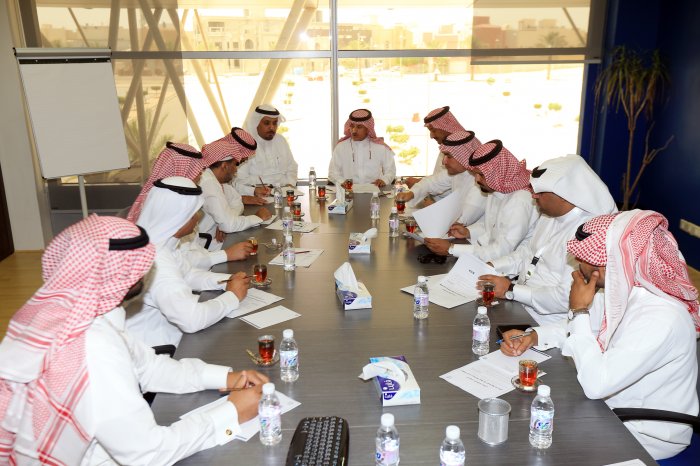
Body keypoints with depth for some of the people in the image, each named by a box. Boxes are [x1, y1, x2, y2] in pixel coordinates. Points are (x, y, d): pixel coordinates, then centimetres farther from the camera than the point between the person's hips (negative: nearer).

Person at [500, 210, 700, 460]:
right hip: (618, 406, 7)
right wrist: (533, 336, -10)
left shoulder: (661, 319, -33)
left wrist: (579, 310, -26)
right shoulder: (621, 289, -10)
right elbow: (583, 326, 8)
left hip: (650, 436, -7)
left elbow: (595, 384, -33)